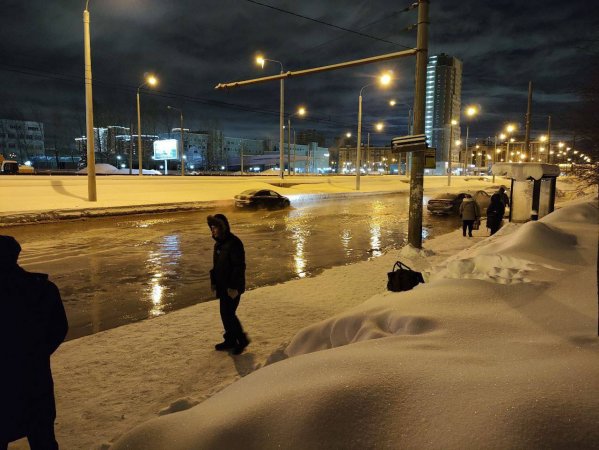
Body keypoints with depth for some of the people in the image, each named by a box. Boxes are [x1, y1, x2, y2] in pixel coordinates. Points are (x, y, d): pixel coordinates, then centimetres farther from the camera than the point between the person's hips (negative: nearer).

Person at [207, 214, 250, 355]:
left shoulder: (234, 243, -19)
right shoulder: (218, 243, 10)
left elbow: (239, 266, -22)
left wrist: (234, 287, -22)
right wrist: (214, 282, 15)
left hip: (232, 287, -9)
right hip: (223, 286, 9)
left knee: (228, 314, -7)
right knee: (225, 313, 15)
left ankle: (242, 339, 9)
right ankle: (230, 340, 28)